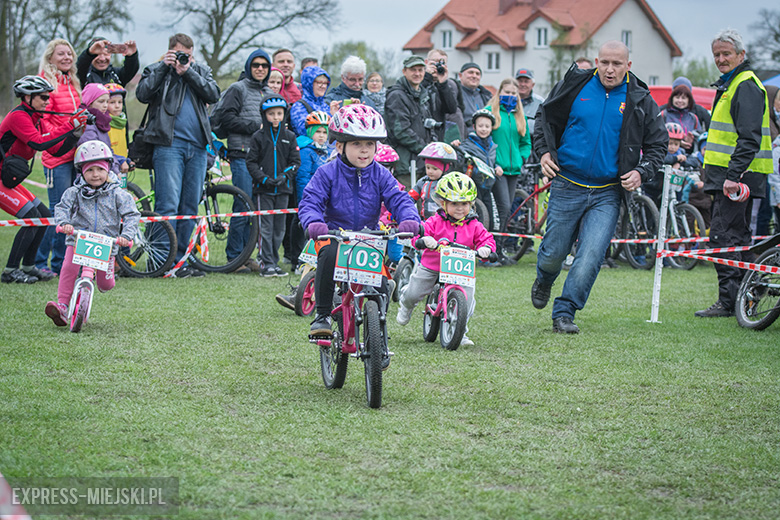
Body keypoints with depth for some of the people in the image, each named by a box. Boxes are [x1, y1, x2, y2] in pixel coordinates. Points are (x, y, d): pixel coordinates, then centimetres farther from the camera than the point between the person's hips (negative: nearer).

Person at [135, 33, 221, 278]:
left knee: (190, 207, 6)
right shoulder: (156, 70, 10)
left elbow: (213, 94, 0)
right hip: (169, 145, -4)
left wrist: (188, 71, -6)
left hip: (197, 147, 4)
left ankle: (180, 259, 13)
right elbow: (143, 94, -8)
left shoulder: (201, 71, 18)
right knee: (168, 205, -12)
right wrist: (164, 66, -9)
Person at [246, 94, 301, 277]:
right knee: (265, 226, -6)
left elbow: (295, 161, 8)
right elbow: (251, 162, 1)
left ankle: (274, 262, 12)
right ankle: (266, 264, -5)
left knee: (279, 227, 5)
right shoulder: (258, 137, 3)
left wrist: (284, 176, -9)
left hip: (283, 189, 2)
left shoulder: (289, 137, 8)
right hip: (263, 189, -2)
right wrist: (264, 178, -13)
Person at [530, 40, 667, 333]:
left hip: (607, 193, 0)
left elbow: (657, 145, 9)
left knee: (591, 256, -12)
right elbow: (545, 120, 13)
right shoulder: (575, 87, 1)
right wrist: (544, 152, -2)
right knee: (554, 252, 6)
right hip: (567, 186, 0)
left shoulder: (640, 101, 2)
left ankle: (564, 312, 1)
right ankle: (544, 279, 41)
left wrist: (641, 172, -7)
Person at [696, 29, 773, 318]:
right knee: (737, 236, 13)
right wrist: (711, 173, 26)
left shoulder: (746, 86, -13)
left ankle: (728, 301, -9)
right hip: (729, 176, 11)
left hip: (738, 176, -11)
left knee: (724, 236, -11)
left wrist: (733, 175, -27)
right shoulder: (729, 84, 20)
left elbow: (749, 138, -22)